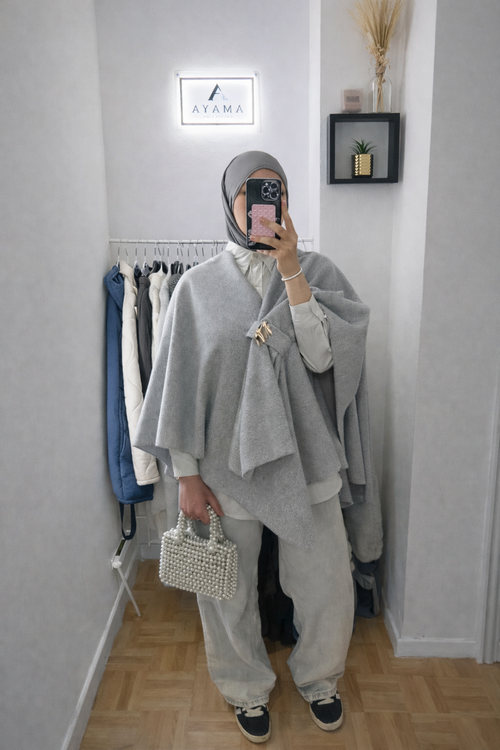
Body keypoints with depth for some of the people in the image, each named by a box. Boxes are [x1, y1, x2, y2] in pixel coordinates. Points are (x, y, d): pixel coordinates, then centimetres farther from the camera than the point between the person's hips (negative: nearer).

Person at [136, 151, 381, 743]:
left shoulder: (317, 272, -1)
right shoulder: (199, 284, -3)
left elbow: (322, 356, -15)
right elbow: (182, 384, -2)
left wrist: (291, 271, -21)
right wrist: (187, 474, -4)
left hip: (306, 461, 1)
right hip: (227, 464, 0)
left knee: (327, 587, 13)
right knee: (229, 592, 15)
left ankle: (318, 678, 44)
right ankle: (247, 688, 44)